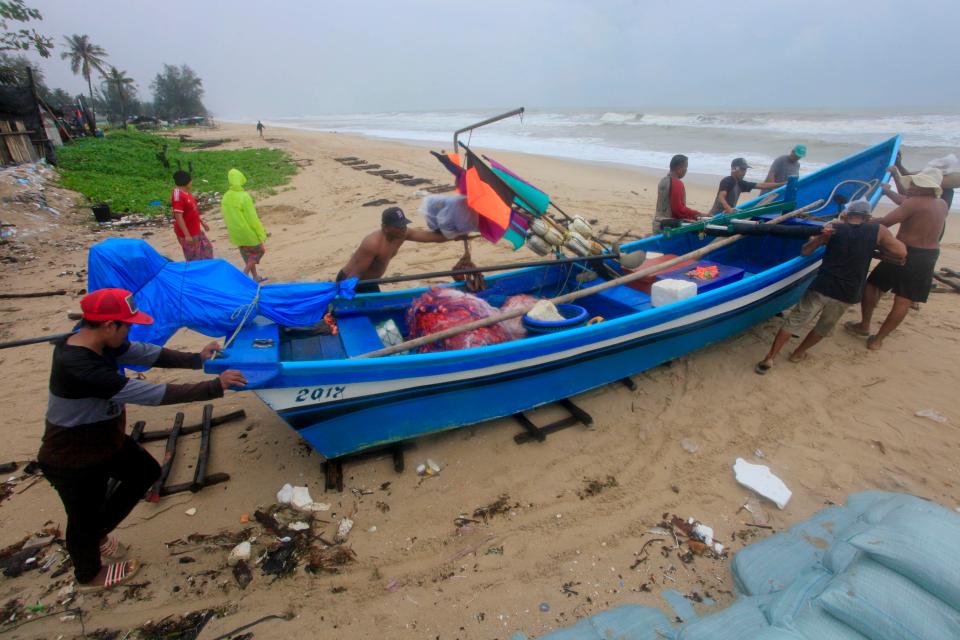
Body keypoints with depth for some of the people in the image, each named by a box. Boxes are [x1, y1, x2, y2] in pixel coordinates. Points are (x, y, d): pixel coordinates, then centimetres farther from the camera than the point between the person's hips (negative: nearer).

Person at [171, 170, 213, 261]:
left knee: (206, 248, 21)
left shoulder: (186, 192, 6)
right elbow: (178, 217, -26)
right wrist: (187, 235, -28)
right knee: (193, 259, 2)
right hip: (188, 233, -10)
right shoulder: (178, 196, -23)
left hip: (196, 231, 10)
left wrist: (202, 222, 23)